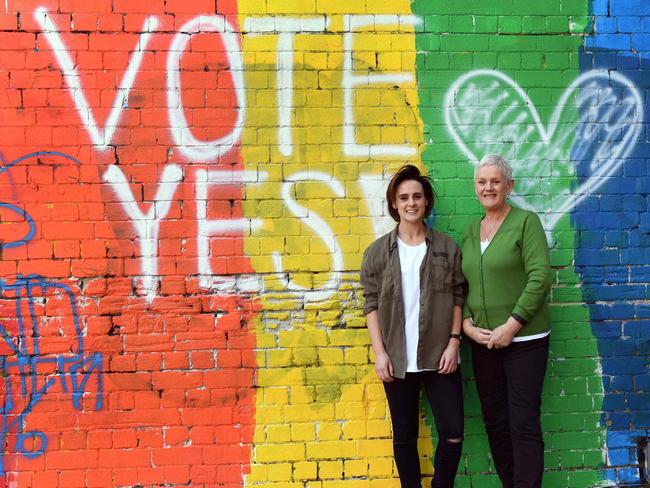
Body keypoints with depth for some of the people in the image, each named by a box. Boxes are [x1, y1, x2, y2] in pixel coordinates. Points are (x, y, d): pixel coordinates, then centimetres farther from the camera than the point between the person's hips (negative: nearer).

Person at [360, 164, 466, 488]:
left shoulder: (446, 248, 4)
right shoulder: (378, 252, 2)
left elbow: (458, 298, 5)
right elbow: (371, 304, 1)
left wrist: (453, 342, -5)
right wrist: (379, 352, -6)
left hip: (439, 356, 0)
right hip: (397, 359, 0)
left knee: (452, 431, 0)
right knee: (404, 436, 9)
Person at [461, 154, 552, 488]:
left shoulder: (526, 222, -5)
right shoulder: (469, 232, 12)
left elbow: (539, 278, -13)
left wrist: (510, 326, -17)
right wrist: (467, 324, -2)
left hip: (524, 339, -6)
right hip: (483, 341, 6)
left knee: (523, 423, -5)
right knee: (494, 421, 11)